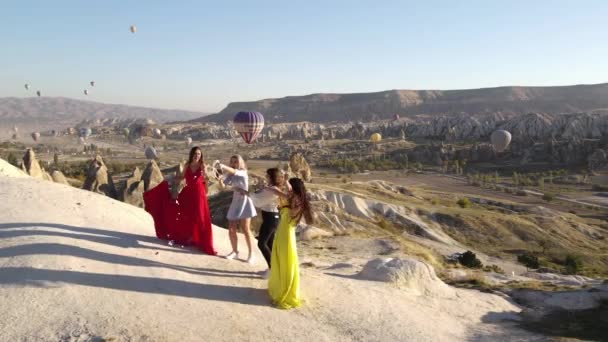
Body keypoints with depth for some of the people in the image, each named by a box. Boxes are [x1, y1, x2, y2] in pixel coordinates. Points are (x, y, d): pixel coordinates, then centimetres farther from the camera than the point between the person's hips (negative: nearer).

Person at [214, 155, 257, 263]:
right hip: (235, 203, 5)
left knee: (245, 230, -4)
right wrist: (219, 179, -24)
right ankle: (235, 251, 20)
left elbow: (234, 171, -29)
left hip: (244, 202, -5)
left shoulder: (243, 172, -8)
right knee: (231, 230, 2)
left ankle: (251, 253, 6)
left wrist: (222, 166, -42)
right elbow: (223, 186, -4)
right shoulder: (230, 176, 7)